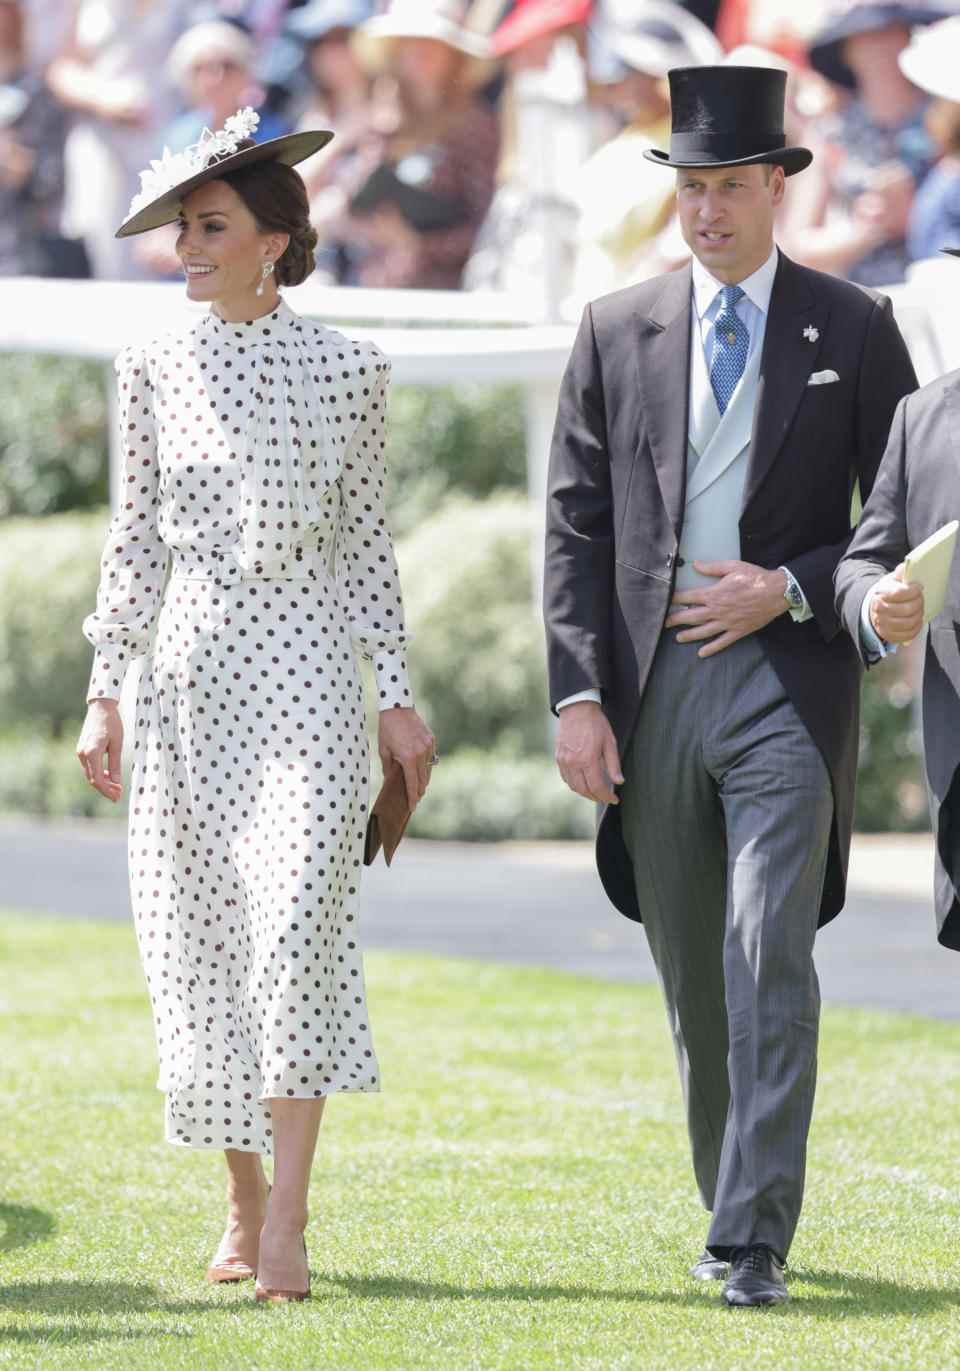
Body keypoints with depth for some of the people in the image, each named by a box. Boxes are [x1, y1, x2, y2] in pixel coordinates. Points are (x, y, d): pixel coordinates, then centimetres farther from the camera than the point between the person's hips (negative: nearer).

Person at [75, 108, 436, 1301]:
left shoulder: (345, 371, 2)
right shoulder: (154, 370, 6)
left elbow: (363, 536, 6)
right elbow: (134, 538, 9)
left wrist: (398, 698, 4)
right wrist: (104, 692, 4)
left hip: (306, 664, -2)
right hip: (186, 666, 2)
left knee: (298, 923, -17)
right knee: (200, 942, 4)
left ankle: (288, 1224, -19)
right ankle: (243, 1204, 18)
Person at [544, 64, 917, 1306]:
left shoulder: (852, 331, 3)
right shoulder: (617, 332, 8)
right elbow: (576, 527, 5)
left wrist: (792, 589, -10)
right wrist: (578, 695, -4)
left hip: (786, 683, -3)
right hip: (652, 690, 3)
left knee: (770, 959, -15)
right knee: (692, 980, 12)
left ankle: (752, 1245, -17)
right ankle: (731, 1201, 28)